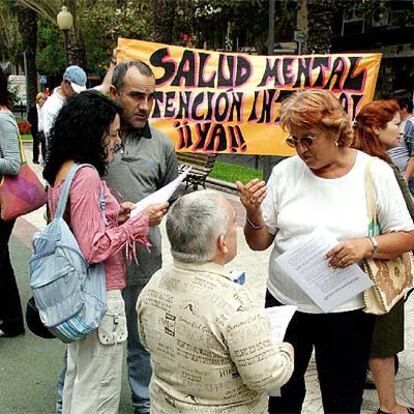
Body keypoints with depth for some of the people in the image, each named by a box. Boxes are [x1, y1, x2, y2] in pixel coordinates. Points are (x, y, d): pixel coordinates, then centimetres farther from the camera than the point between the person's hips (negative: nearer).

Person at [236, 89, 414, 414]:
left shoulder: (375, 172, -8)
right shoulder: (285, 171, -3)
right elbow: (259, 243, 2)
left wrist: (368, 245, -22)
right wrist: (253, 212, -19)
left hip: (347, 310, -2)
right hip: (285, 303, 2)